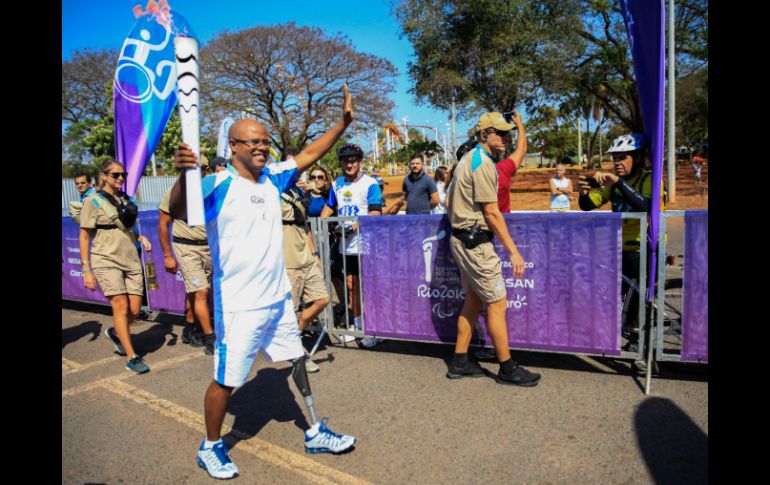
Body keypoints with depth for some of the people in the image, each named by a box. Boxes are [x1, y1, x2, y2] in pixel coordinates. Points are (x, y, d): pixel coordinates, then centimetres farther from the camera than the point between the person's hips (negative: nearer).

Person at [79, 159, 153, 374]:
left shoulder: (128, 200, 14)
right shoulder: (93, 201, -1)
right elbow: (84, 237, -2)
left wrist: (141, 237, 3)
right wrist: (87, 269, -7)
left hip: (131, 260, 5)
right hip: (107, 260, -5)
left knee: (135, 310, 1)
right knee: (121, 307, -11)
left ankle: (114, 332, 34)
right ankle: (132, 358, -4)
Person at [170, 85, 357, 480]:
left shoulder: (272, 177, 4)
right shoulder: (218, 186, -16)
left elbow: (309, 154, 15)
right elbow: (179, 213, -31)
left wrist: (343, 123, 10)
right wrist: (182, 175, -50)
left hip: (278, 298, 7)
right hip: (239, 306, -7)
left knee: (298, 364, 18)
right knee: (226, 380, 5)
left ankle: (315, 433, 37)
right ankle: (210, 447, 31)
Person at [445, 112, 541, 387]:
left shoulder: (468, 159, 16)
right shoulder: (483, 163, -15)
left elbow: (451, 200, 22)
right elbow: (491, 213, -18)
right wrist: (513, 251, -17)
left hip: (462, 238, 10)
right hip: (476, 242, -10)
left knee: (473, 300, 15)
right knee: (497, 302, -3)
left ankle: (459, 362, 21)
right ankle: (507, 369, 7)